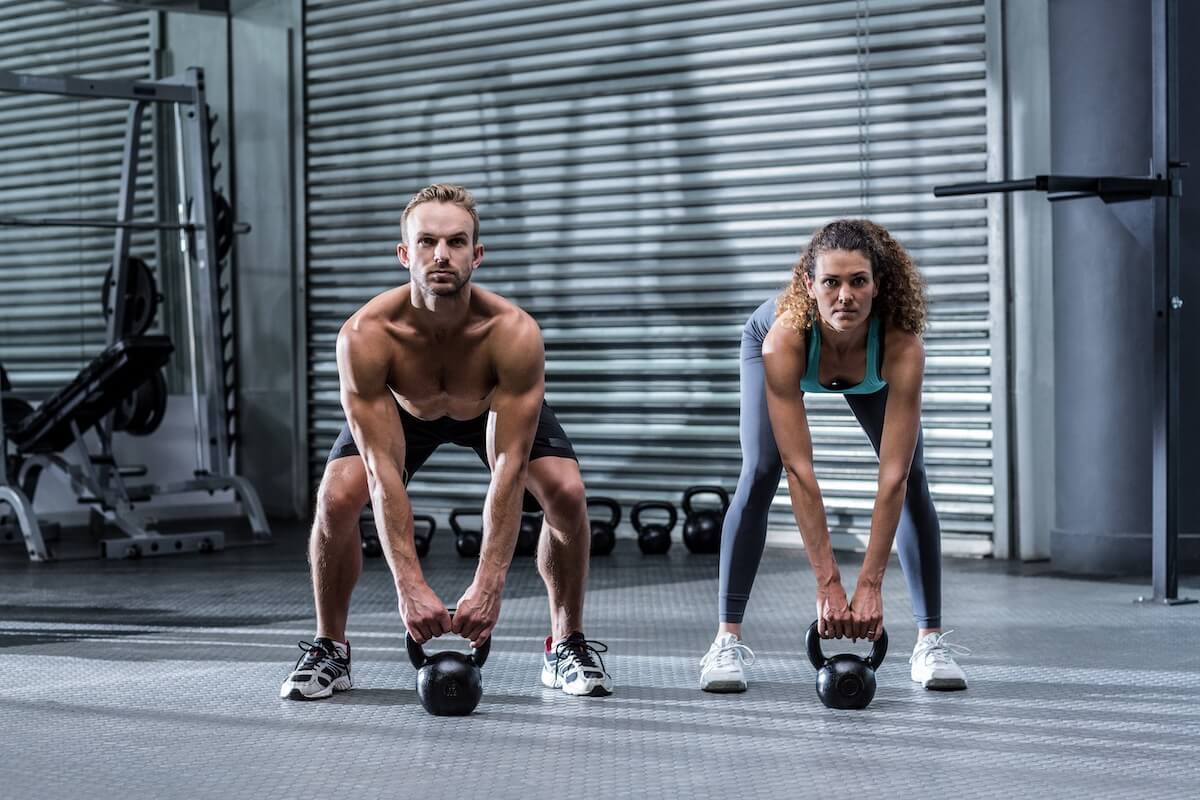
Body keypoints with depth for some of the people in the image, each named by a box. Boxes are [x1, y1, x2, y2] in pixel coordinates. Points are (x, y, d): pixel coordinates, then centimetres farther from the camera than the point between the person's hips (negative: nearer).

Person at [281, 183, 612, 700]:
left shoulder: (514, 333, -39)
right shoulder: (364, 337, -39)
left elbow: (507, 470, -39)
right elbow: (383, 473, -38)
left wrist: (488, 585, -44)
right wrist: (409, 586, -44)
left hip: (497, 405, 0)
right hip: (399, 407, 0)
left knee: (566, 493, -22)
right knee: (336, 498, -23)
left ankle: (567, 646, 0)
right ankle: (329, 648, 0)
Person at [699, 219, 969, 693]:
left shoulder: (902, 347, -43)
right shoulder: (784, 337, -44)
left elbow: (892, 479, -40)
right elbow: (799, 471, -42)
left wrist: (870, 585, -42)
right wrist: (827, 583, -42)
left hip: (871, 371, 1)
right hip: (777, 349, -1)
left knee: (912, 480, -11)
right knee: (759, 475, -16)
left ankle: (931, 640, -2)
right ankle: (728, 640, -10)